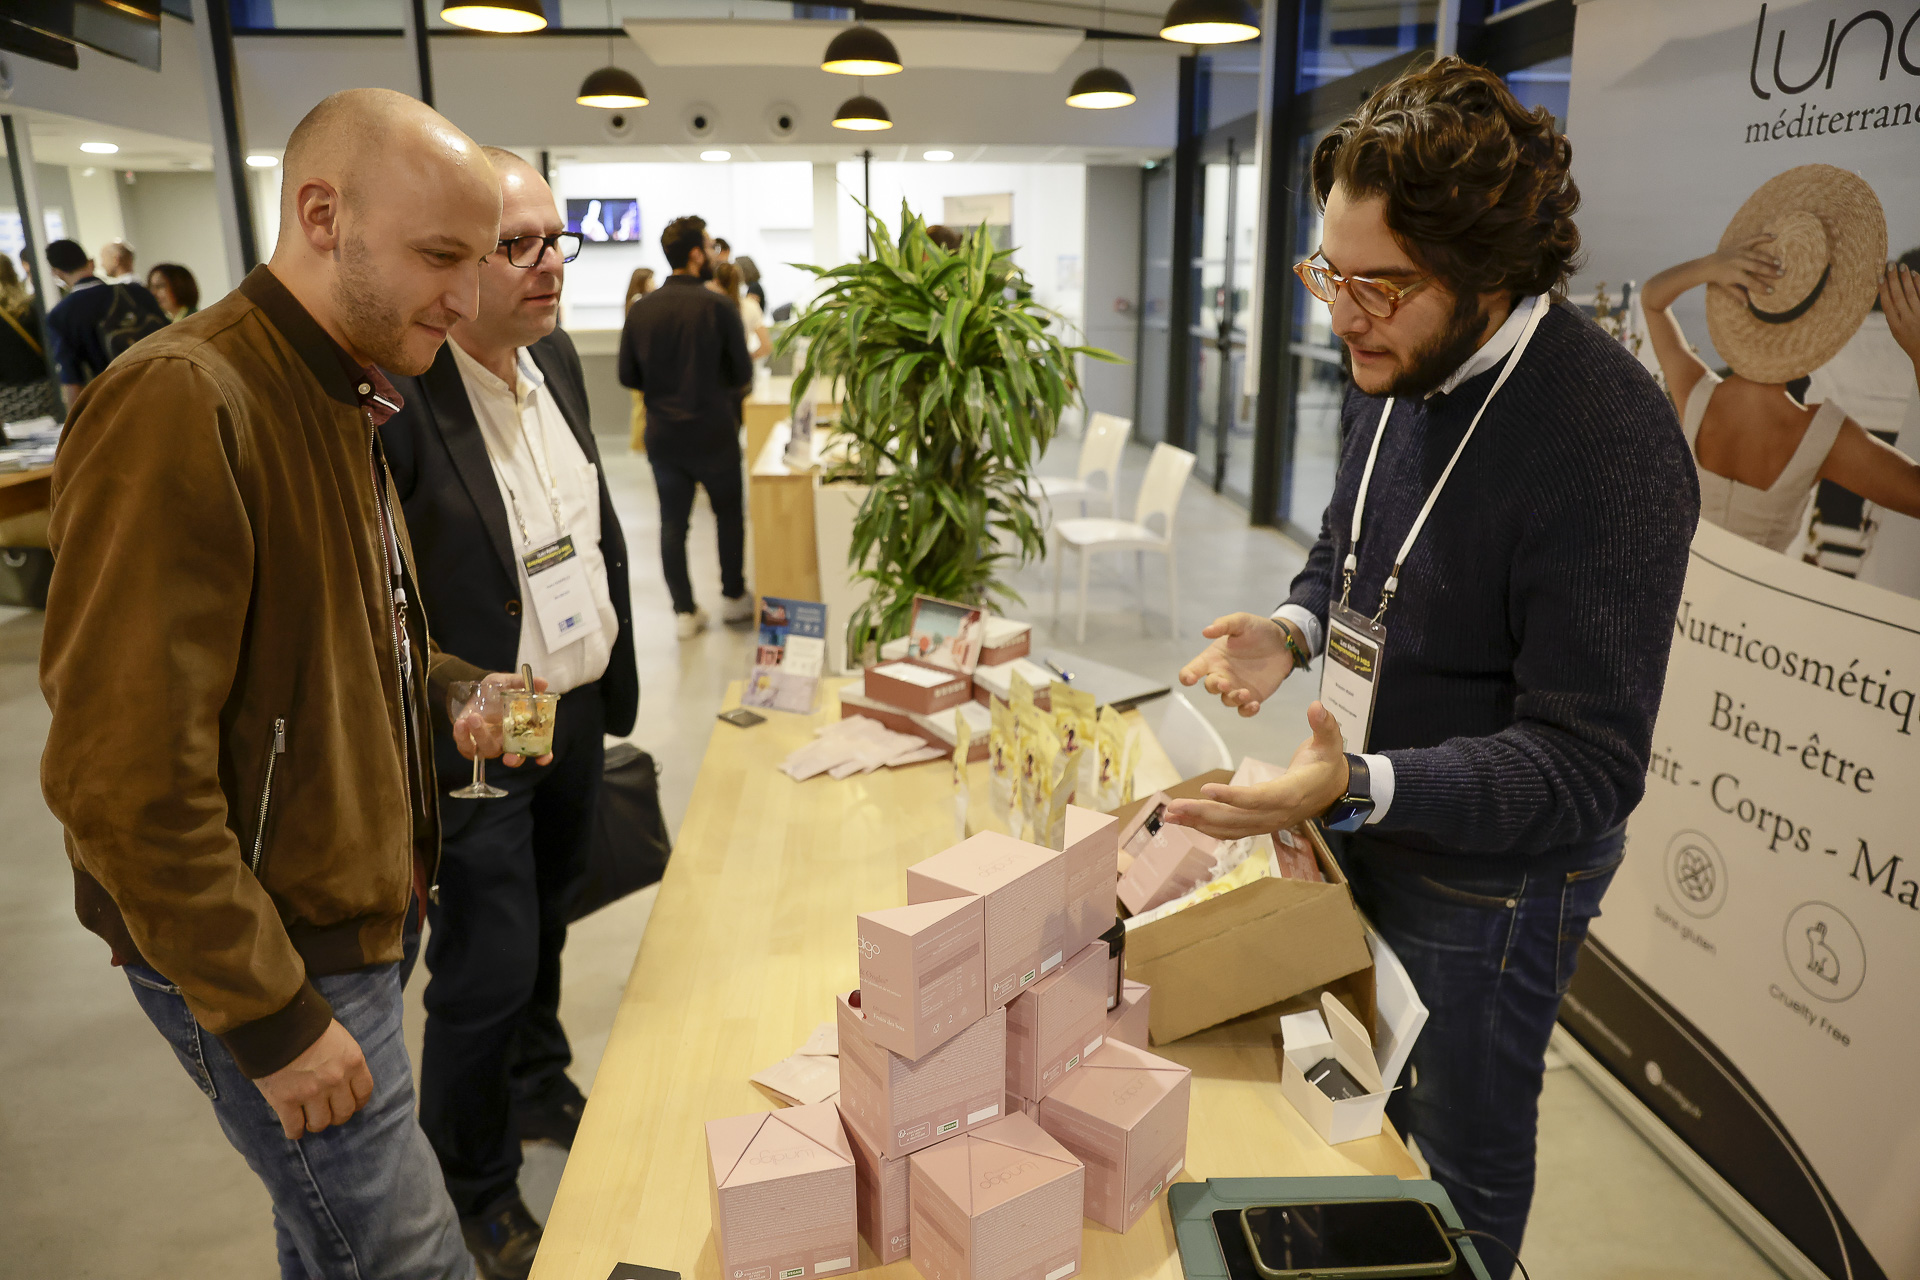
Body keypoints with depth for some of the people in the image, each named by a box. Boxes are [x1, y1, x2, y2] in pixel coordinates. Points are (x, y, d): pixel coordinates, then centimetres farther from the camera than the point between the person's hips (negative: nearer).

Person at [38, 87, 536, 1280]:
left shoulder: (340, 397, 8)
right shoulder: (180, 407, -22)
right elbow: (124, 775, -24)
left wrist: (447, 687, 2)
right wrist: (270, 1017, -18)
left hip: (352, 915, 8)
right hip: (262, 958, -8)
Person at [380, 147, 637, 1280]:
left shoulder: (555, 356, 2)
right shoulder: (389, 392, -23)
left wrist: (619, 674, 12)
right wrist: (448, 712, -25)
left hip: (577, 716, 7)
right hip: (468, 746, -7)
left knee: (546, 931, 25)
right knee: (485, 971, 8)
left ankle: (540, 1089, 51)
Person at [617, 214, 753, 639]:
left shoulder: (640, 309, -1)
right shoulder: (717, 306, -11)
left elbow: (627, 376, 2)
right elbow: (742, 375, -7)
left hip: (662, 433, 3)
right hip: (713, 431, -3)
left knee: (672, 522, 8)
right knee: (729, 512, 16)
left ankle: (684, 612, 11)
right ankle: (735, 597, 24)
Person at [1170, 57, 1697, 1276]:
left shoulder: (1608, 441, -28)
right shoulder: (1397, 368, -3)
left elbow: (1587, 764, -27)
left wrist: (1359, 790, -39)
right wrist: (1295, 627, -8)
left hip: (1489, 877, -7)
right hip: (1368, 830, 7)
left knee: (1463, 1161, 17)